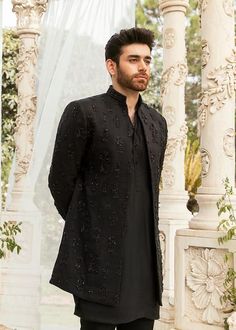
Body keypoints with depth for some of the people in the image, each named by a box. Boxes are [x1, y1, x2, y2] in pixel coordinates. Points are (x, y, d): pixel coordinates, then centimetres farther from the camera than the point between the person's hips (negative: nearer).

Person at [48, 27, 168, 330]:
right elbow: (60, 181, -3)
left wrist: (143, 232, 15)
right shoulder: (83, 112, -5)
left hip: (145, 257, 5)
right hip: (98, 256, -5)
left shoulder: (157, 122, 13)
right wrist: (85, 228, 6)